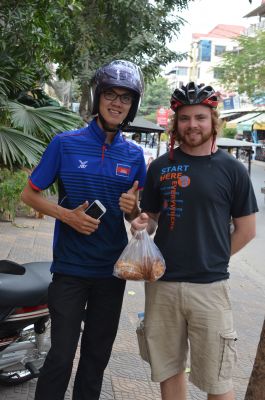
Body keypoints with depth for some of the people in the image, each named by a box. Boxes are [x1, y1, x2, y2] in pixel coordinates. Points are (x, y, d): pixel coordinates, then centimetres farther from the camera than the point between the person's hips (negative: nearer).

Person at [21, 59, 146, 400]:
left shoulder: (134, 155, 4)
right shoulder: (66, 143, -5)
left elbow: (137, 216, 12)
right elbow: (29, 194, -1)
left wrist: (132, 208, -12)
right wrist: (68, 215, -17)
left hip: (112, 269, 4)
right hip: (70, 267, -3)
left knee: (98, 354, 15)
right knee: (61, 355, 1)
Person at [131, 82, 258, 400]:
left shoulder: (232, 169, -1)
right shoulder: (160, 167, 6)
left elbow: (246, 230, 3)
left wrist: (212, 260, 2)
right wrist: (142, 223, -8)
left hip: (210, 287, -2)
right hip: (161, 284, 3)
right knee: (169, 371, 15)